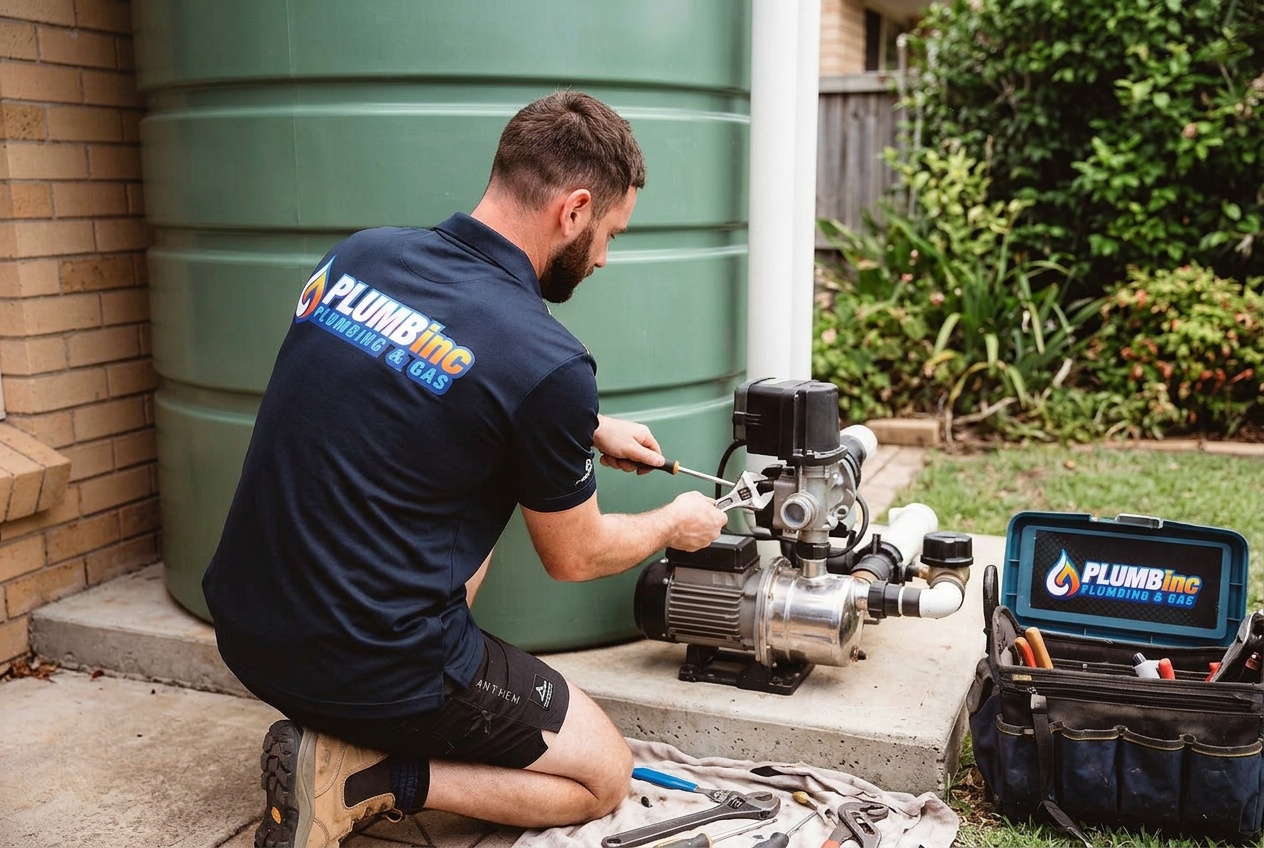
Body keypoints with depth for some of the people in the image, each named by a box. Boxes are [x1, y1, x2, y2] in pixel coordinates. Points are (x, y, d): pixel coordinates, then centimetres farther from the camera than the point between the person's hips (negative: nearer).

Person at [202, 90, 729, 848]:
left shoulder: (361, 253, -1)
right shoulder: (548, 362, -21)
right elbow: (574, 558, -3)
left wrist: (590, 430, 25)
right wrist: (675, 526, 17)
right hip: (373, 665, -7)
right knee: (604, 777, 14)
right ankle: (355, 778, -3)